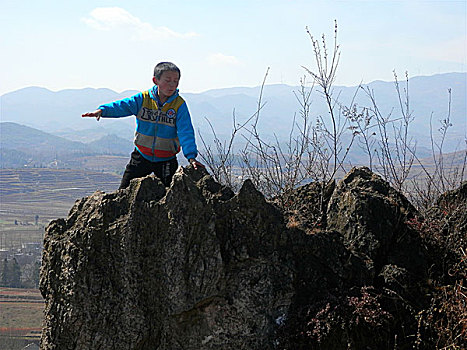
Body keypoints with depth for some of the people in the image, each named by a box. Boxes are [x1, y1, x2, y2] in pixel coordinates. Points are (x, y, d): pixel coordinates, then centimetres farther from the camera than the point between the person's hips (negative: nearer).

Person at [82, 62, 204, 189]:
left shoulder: (180, 105, -11)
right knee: (125, 191, 4)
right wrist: (102, 110, -34)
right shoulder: (143, 99, -6)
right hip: (141, 156, 1)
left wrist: (191, 156, -32)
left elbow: (185, 132, -19)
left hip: (166, 159, -1)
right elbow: (121, 106, -14)